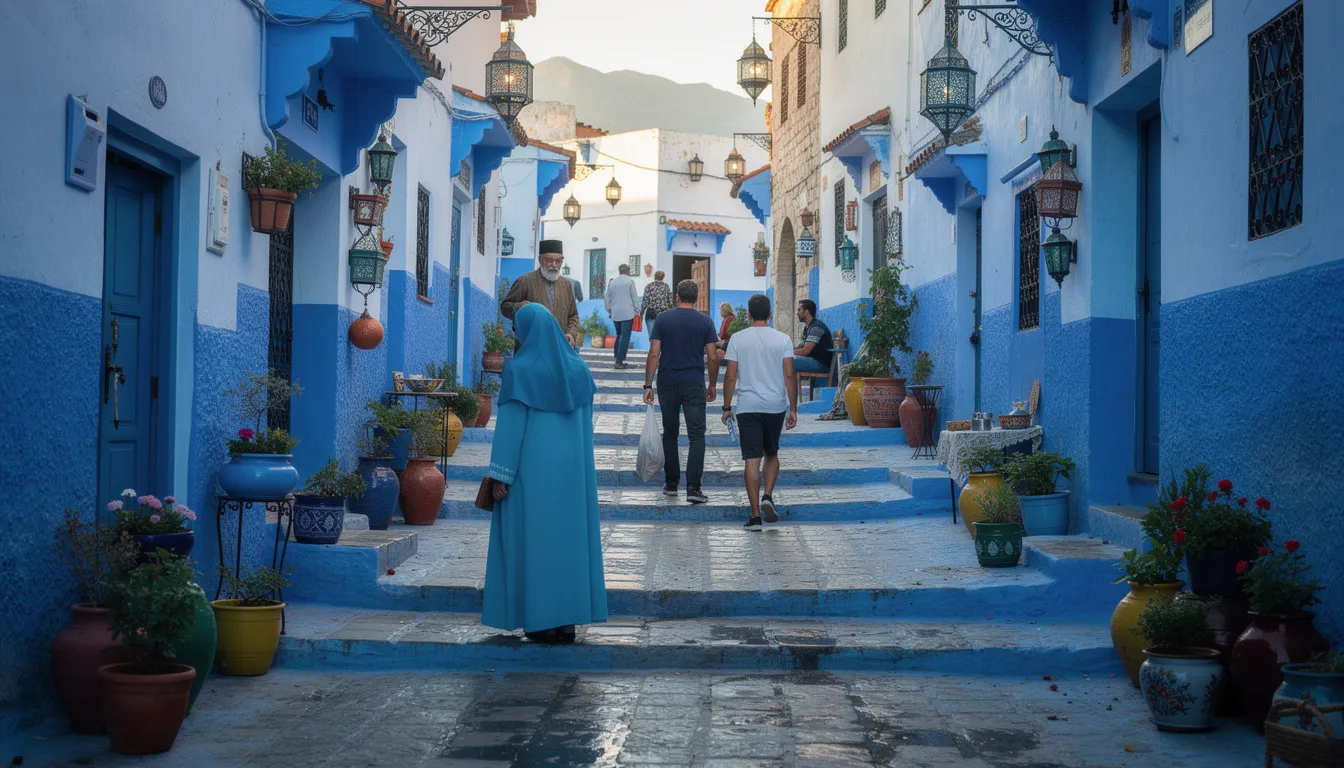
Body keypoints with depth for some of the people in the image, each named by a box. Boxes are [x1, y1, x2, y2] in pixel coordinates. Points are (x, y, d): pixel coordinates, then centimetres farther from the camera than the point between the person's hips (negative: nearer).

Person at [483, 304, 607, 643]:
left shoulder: (520, 370, -11)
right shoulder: (578, 369, 5)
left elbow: (510, 425, -14)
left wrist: (501, 475, -11)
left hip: (531, 471, -5)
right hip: (570, 470, 5)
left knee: (534, 539, 3)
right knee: (568, 537, 8)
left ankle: (542, 620, 3)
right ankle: (567, 620, 8)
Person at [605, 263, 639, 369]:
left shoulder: (612, 282, 10)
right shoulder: (630, 281, -2)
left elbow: (607, 299, 13)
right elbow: (634, 297, -4)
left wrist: (609, 311, 25)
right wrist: (637, 310, 4)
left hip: (615, 314, 5)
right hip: (627, 313, -5)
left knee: (619, 335, 15)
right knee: (625, 336, -6)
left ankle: (617, 359, 11)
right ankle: (620, 361, -13)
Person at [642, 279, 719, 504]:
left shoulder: (663, 319, 0)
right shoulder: (705, 321, -1)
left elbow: (654, 353, -5)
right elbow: (713, 357, -2)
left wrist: (648, 385, -2)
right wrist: (712, 385, 11)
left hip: (667, 383, 2)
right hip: (694, 384, -2)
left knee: (669, 433, 15)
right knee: (697, 435, -2)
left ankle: (671, 483, 20)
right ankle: (693, 487, -14)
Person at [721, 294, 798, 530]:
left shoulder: (737, 339, 0)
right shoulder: (783, 339, 0)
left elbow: (730, 376, -2)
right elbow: (789, 375, -3)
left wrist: (727, 407, 7)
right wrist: (793, 409, 2)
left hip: (747, 407, -1)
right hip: (776, 406, 1)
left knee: (752, 460, -1)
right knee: (772, 455, 20)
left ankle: (755, 515, -4)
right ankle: (768, 496, 0)